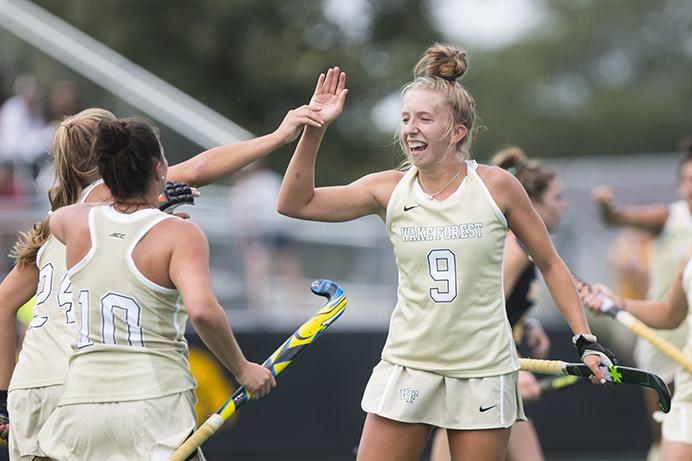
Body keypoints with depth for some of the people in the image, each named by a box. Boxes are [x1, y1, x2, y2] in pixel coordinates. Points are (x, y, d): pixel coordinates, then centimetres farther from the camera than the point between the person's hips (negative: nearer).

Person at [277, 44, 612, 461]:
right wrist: (314, 130, -11)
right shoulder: (389, 190, 1)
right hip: (408, 365, 2)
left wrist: (586, 340, -1)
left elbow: (550, 264, 5)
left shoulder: (496, 186, -5)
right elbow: (296, 203, -1)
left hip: (484, 370, -2)